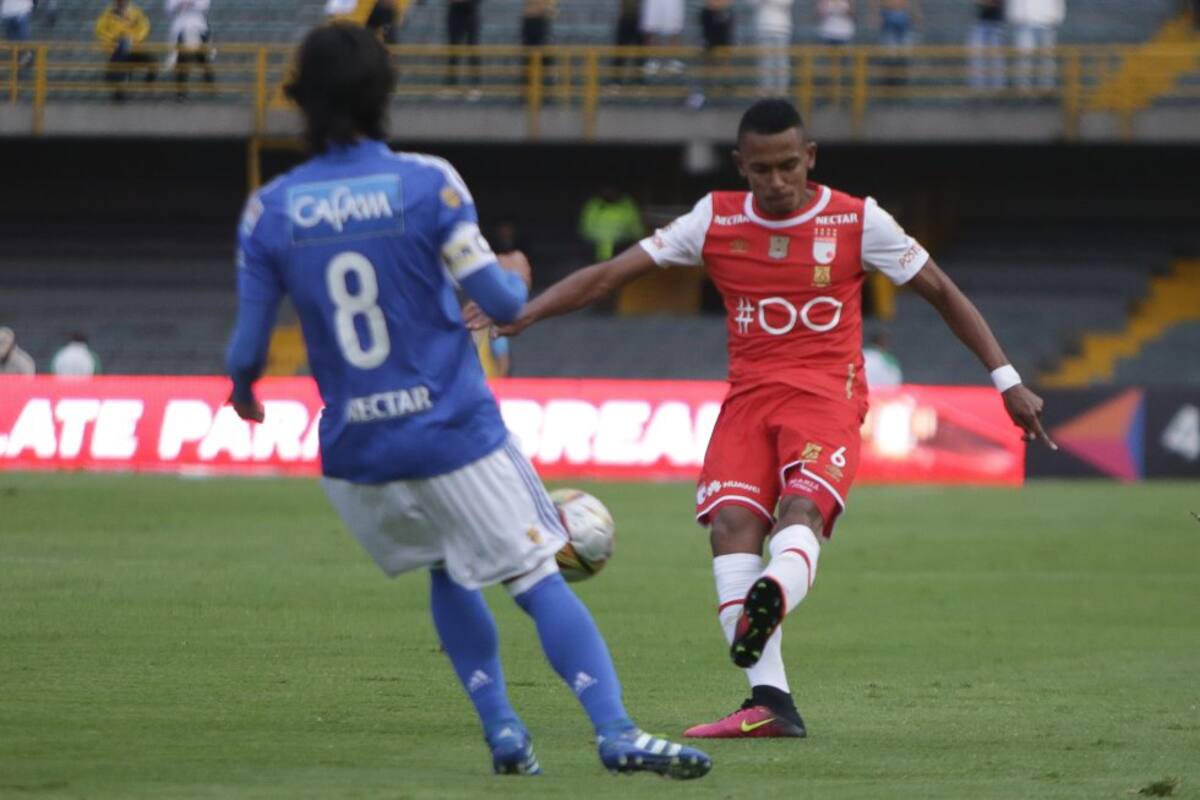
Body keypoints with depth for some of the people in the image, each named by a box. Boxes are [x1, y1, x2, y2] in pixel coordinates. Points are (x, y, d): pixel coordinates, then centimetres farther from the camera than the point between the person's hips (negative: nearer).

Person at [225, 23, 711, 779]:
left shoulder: (269, 210, -2)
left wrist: (243, 388, 24)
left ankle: (503, 730, 19)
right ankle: (616, 731, -12)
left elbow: (248, 349, 1)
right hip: (453, 433, -3)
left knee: (450, 574, 25)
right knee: (537, 576, 1)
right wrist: (518, 277, 15)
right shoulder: (427, 183, -10)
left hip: (353, 453, 3)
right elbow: (498, 300, -8)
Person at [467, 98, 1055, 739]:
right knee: (731, 522, -21)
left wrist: (1006, 379, 10)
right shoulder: (715, 221, 6)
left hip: (827, 394, -2)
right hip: (748, 396, 2)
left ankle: (769, 600, -62)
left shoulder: (858, 221, 2)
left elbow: (941, 291, 11)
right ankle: (769, 702, -30)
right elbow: (609, 275, 5)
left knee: (802, 509, -30)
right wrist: (521, 313, -6)